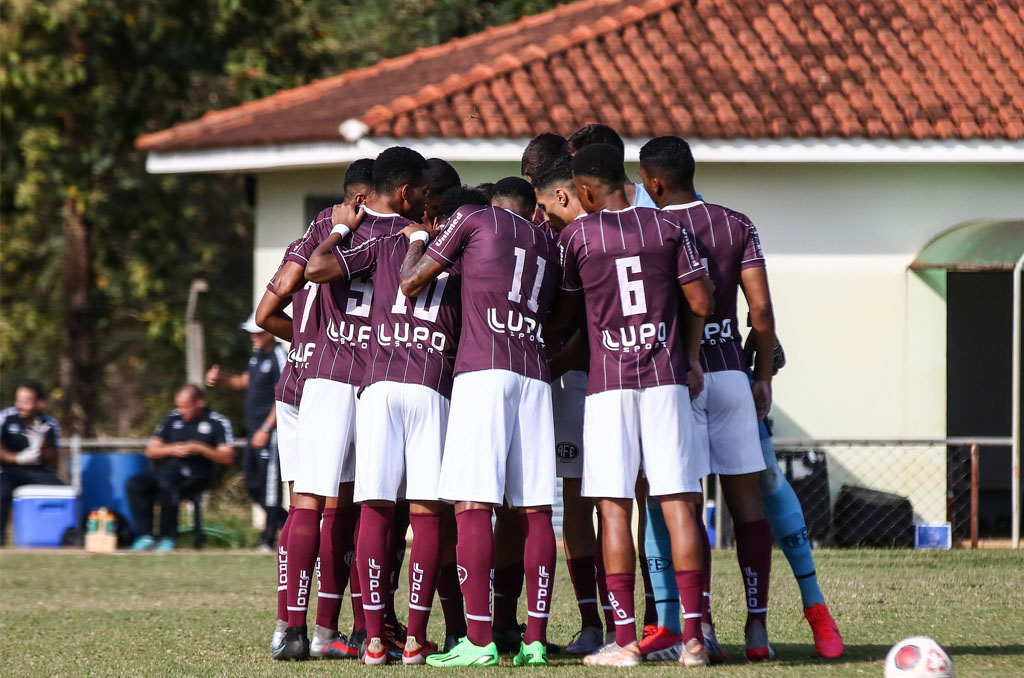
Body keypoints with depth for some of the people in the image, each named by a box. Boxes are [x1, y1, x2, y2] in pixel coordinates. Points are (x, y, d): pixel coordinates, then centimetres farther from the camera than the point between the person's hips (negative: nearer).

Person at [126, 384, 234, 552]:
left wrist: (201, 449, -14)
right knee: (134, 484, -23)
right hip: (168, 470, 5)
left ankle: (168, 538, -22)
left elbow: (227, 458, -2)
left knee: (166, 484, -37)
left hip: (195, 476, -5)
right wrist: (171, 449, -3)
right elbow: (151, 450, 17)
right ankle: (145, 536, -21)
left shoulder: (218, 423, 5)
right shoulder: (172, 419, 16)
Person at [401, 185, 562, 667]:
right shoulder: (547, 246, 22)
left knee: (472, 505, -7)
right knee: (534, 510, 5)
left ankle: (479, 639, -14)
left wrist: (416, 238, 26)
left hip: (482, 371, -5)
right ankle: (535, 638, 2)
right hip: (534, 376, 5)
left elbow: (412, 283, 8)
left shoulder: (474, 218, 7)